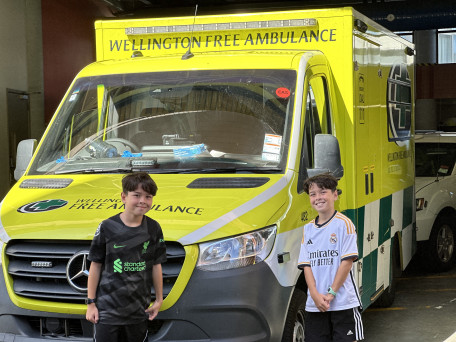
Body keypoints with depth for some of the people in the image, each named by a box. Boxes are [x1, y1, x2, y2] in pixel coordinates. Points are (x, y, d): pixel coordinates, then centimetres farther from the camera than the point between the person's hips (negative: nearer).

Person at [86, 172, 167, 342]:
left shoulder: (153, 229, 1)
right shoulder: (107, 227, -7)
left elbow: (156, 265, 8)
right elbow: (95, 266, -2)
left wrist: (159, 299, 10)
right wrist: (91, 303, -2)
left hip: (139, 311, 3)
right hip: (107, 309, -2)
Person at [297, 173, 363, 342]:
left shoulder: (344, 223, -5)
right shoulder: (308, 228, 11)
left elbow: (347, 261, -10)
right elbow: (306, 265, 6)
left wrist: (331, 293, -13)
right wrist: (315, 294, -8)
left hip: (343, 302, -5)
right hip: (314, 304, 5)